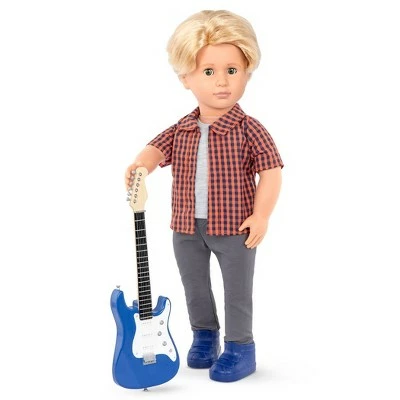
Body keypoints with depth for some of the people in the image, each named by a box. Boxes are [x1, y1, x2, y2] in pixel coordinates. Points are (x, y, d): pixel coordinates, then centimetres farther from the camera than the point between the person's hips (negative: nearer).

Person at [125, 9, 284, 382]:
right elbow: (158, 148, -2)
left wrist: (261, 215, -18)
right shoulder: (181, 131, 1)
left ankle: (240, 347, 23)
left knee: (237, 292, 7)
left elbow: (270, 171, -12)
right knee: (195, 288, 19)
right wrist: (139, 165, -25)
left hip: (234, 227, -4)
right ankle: (204, 334, 40)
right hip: (187, 228, 5)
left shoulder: (249, 130, -12)